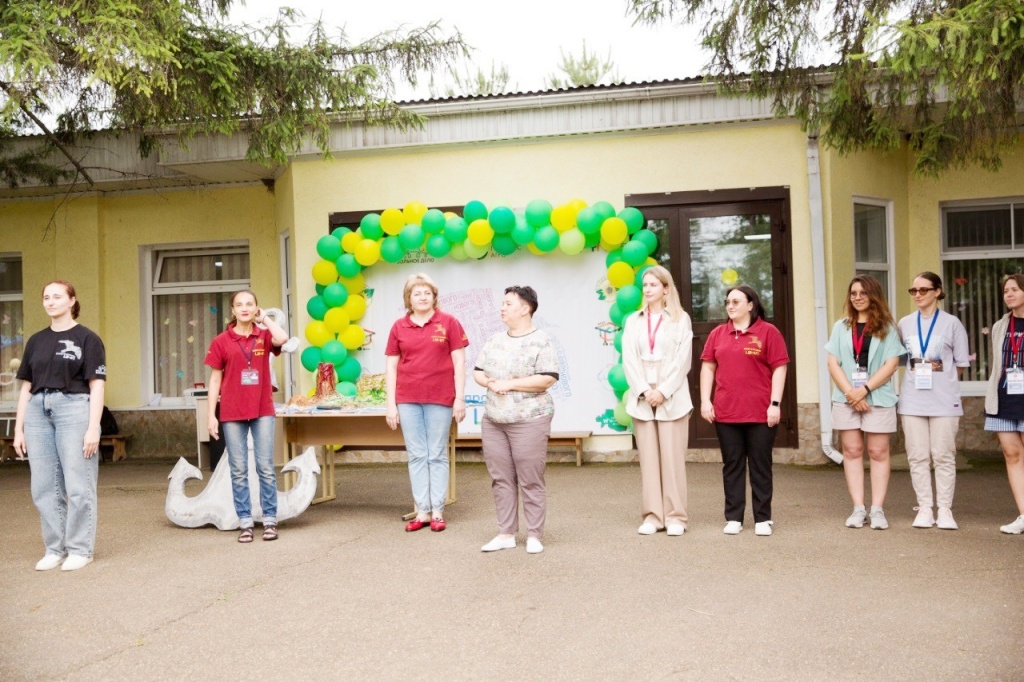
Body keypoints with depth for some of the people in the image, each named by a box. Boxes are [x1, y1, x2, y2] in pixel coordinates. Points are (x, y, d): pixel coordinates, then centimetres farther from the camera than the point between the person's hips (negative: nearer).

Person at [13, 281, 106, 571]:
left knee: (78, 485, -2)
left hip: (74, 408, -5)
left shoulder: (87, 338, 1)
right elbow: (26, 386, 16)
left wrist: (93, 427, -11)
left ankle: (80, 549, 9)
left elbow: (97, 385, -4)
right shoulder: (36, 341, 15)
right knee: (44, 487, 7)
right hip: (37, 412, 5)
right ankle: (54, 548, 18)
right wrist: (19, 428, 10)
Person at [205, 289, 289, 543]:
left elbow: (282, 338, -21)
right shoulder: (221, 341, 2)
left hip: (262, 411, 0)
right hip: (232, 413, 0)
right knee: (239, 471, 4)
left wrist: (265, 318, -4)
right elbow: (215, 380, 3)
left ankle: (270, 520, 10)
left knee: (266, 468, 2)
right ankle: (245, 523, 11)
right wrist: (211, 415, -2)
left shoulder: (264, 336, 3)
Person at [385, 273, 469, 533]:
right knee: (417, 455, 6)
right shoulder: (399, 327, 6)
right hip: (407, 399, 2)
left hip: (440, 399, -2)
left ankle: (438, 511, 12)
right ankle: (422, 511, 13)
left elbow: (459, 362, -1)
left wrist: (460, 398, -6)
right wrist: (391, 404, 2)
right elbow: (391, 367, 7)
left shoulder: (448, 323, 0)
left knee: (437, 455, 5)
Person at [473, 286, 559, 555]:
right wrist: (490, 383, -7)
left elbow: (547, 379, -15)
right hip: (493, 421, 6)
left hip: (529, 421, -6)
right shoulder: (495, 340, 13)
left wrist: (509, 384, -15)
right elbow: (477, 372, 16)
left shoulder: (541, 342, -7)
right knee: (501, 479, 8)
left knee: (530, 481, -1)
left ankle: (534, 535, 10)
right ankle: (506, 534, 17)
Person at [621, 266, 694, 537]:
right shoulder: (633, 321, 12)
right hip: (642, 398, 3)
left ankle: (675, 516, 4)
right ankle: (652, 516, 7)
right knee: (648, 458, 3)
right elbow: (629, 360, 3)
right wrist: (644, 391, -9)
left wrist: (663, 391, -12)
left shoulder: (680, 319, 4)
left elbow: (682, 360, -3)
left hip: (672, 398, -2)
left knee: (672, 457, -3)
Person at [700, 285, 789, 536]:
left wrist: (775, 404, -10)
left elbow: (779, 368, -4)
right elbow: (708, 367, 11)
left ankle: (763, 518, 14)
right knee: (732, 466, 9)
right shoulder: (717, 333, 10)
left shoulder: (768, 331, -2)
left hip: (760, 412, -3)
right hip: (725, 412, 3)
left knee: (760, 466, 5)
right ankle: (733, 518, 16)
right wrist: (705, 400, 2)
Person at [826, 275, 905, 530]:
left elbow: (891, 364, -5)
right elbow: (833, 363, 4)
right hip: (846, 398, 2)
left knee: (878, 452, 0)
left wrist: (864, 389, -13)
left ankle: (877, 509, 4)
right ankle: (858, 508, 6)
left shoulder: (887, 328, 4)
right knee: (852, 451, 2)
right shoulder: (841, 327, 11)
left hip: (878, 397, -2)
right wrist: (850, 392, -9)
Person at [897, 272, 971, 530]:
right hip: (912, 400, 3)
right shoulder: (904, 324, 8)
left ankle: (945, 510, 9)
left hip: (944, 400, -2)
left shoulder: (952, 324, 1)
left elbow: (961, 364, 5)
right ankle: (924, 508, 11)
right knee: (918, 457, 4)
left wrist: (940, 372, -2)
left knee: (943, 456, 1)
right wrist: (916, 374, 6)